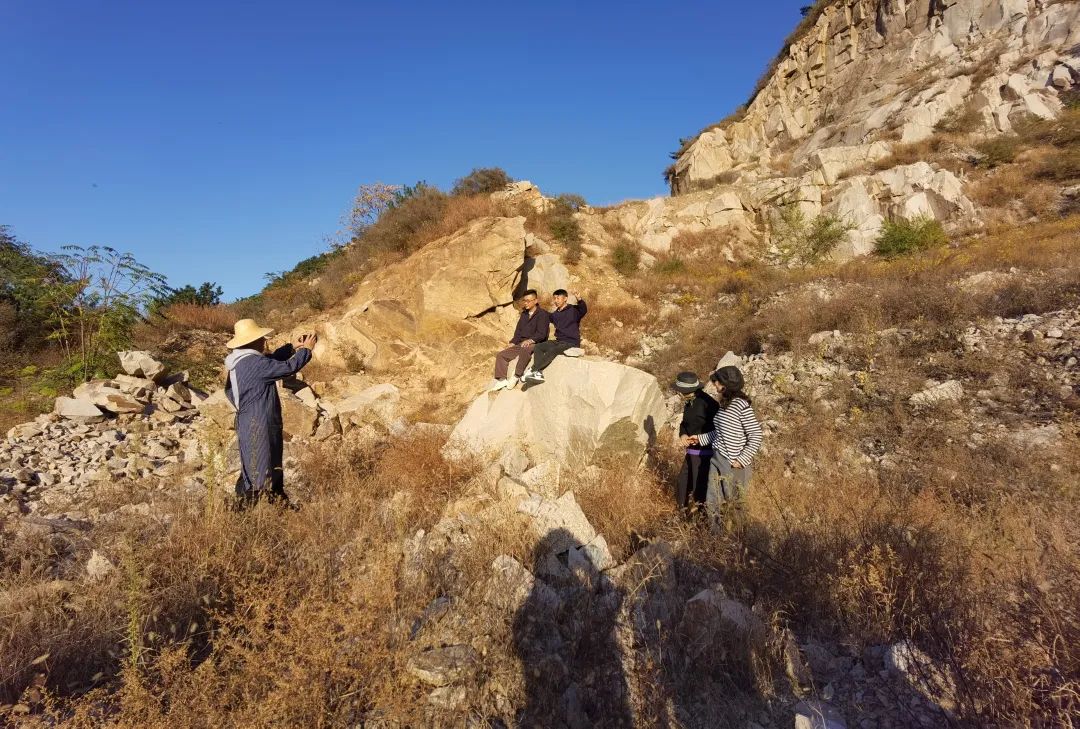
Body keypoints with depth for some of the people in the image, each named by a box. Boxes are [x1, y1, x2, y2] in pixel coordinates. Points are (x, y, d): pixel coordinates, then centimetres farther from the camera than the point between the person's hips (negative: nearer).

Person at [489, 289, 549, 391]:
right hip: (520, 344, 8)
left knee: (524, 350, -41)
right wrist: (512, 343, 5)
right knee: (501, 355, -5)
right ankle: (502, 380, -11)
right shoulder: (524, 314, 21)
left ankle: (516, 376, -40)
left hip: (534, 344, -8)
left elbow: (541, 334, -14)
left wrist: (530, 340, -29)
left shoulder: (542, 314, -3)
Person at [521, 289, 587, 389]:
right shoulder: (555, 314, 15)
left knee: (552, 350, -32)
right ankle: (538, 374, -28)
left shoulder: (573, 310, -6)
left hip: (571, 343, -7)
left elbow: (584, 310, -29)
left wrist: (579, 299, -46)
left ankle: (532, 370, -24)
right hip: (559, 341, 7)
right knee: (538, 347, -13)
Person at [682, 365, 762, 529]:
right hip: (717, 459, 7)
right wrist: (699, 438, 15)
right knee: (712, 503, 13)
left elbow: (756, 436, -16)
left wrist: (742, 460, -18)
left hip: (734, 464, -7)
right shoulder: (723, 404, 5)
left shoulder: (741, 406, -18)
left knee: (732, 503, 10)